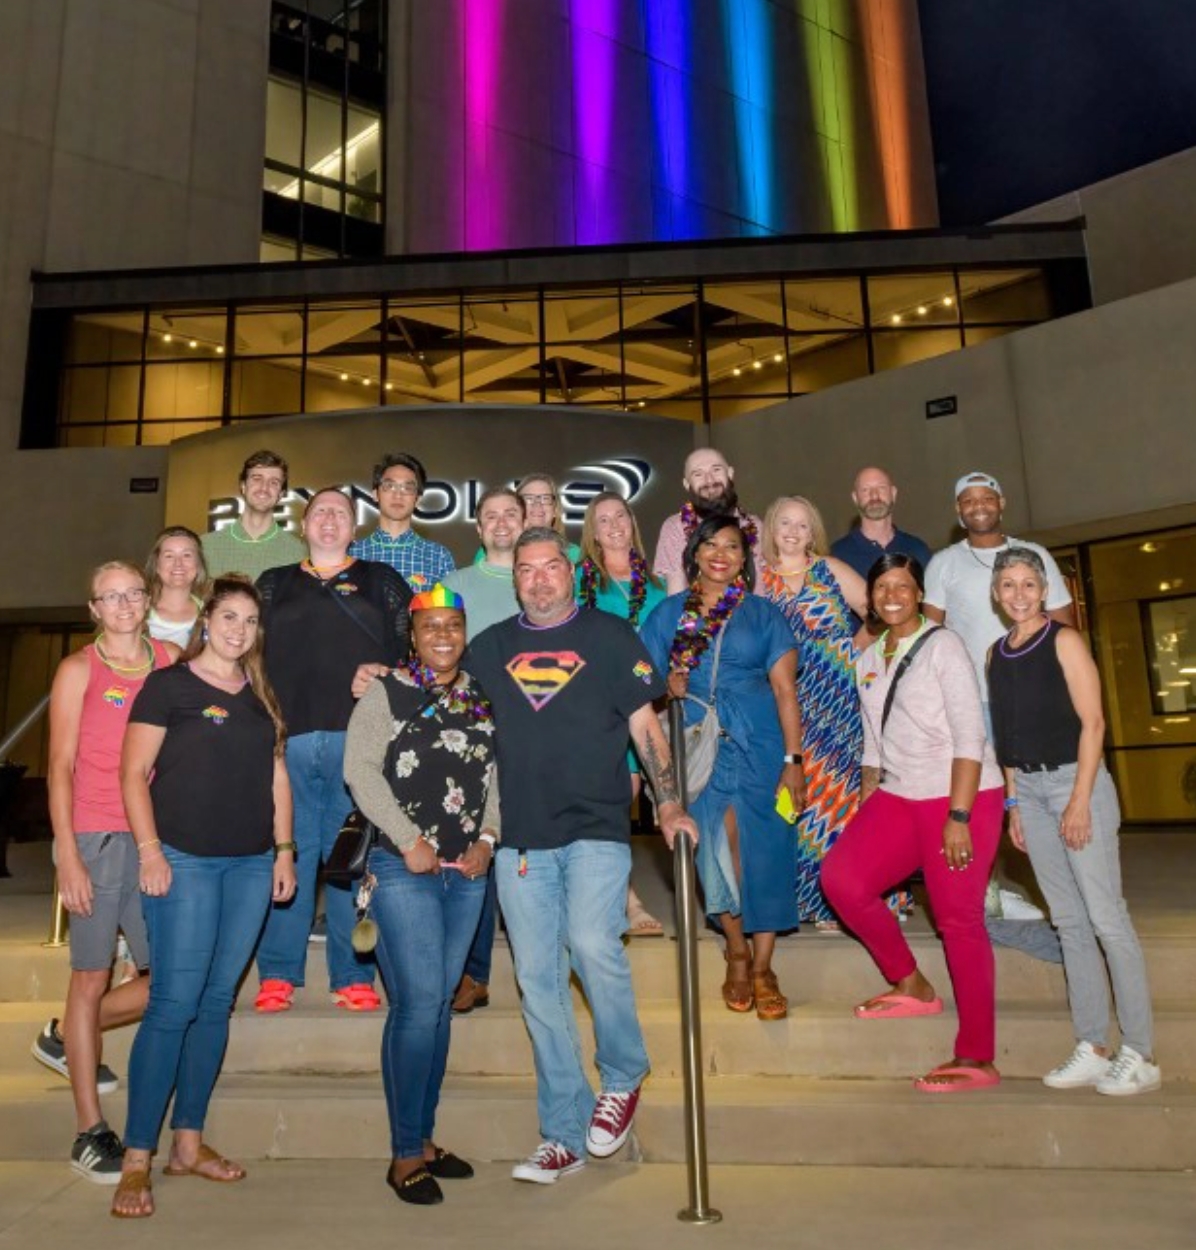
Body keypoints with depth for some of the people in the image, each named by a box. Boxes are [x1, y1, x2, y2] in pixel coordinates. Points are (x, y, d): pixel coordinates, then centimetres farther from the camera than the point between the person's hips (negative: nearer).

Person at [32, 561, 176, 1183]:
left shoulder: (171, 659, 9)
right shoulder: (78, 670, -1)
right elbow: (60, 766, -3)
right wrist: (68, 857, -10)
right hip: (96, 839, -4)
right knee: (91, 978, 3)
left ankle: (66, 1039, 33)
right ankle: (90, 1133, 15)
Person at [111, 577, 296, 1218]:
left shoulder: (262, 696, 13)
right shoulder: (168, 684, -2)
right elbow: (134, 771, -5)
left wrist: (284, 849, 10)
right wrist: (149, 849, -13)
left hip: (251, 865, 5)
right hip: (184, 859, -5)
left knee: (217, 1004, 10)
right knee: (174, 1004, -7)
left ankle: (188, 1142, 21)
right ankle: (136, 1160, 4)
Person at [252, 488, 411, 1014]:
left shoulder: (382, 581, 16)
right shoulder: (273, 584, 21)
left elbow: (412, 645, 8)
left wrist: (384, 675, -10)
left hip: (358, 736, -1)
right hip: (287, 734, 2)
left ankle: (353, 975, 9)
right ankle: (278, 974, 12)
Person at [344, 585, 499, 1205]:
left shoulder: (482, 697, 11)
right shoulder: (387, 691, -2)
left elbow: (496, 774, 12)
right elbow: (360, 769, -10)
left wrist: (488, 838, 0)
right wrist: (409, 840, -13)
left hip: (467, 871, 5)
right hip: (403, 867, -5)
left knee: (440, 1003, 12)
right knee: (418, 1003, -7)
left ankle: (424, 1138, 25)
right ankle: (405, 1154, 8)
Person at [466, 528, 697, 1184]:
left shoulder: (609, 636, 6)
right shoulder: (490, 646, 13)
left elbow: (644, 726, 4)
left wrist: (667, 803, -4)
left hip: (596, 827, -3)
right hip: (519, 836, 3)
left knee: (593, 946, -20)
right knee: (539, 981, 5)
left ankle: (622, 1078, 9)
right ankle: (564, 1135, 18)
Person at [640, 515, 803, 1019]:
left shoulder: (763, 614, 6)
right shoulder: (669, 613, 9)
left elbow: (785, 689, 0)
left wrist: (793, 760, -7)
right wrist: (667, 688, -11)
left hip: (760, 746, 0)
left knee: (765, 852, -1)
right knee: (716, 852, 0)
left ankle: (762, 967, 13)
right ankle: (737, 953, 23)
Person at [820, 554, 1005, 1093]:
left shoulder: (943, 646, -6)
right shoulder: (869, 660, 14)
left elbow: (969, 736, -12)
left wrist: (958, 817, -18)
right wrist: (865, 814, 12)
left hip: (962, 797, -6)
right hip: (899, 798, 6)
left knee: (960, 921, -5)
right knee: (841, 875, -12)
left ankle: (977, 1059, 8)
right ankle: (911, 986, 8)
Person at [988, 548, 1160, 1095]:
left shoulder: (1064, 640, -5)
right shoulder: (997, 653, 11)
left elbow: (1092, 721, -10)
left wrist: (1080, 800, -16)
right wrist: (1013, 802, 9)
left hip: (1074, 780, -6)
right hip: (1028, 789, 6)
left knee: (1106, 917, -4)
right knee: (1069, 921, 9)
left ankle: (1140, 1055, 5)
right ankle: (1093, 1049, 16)